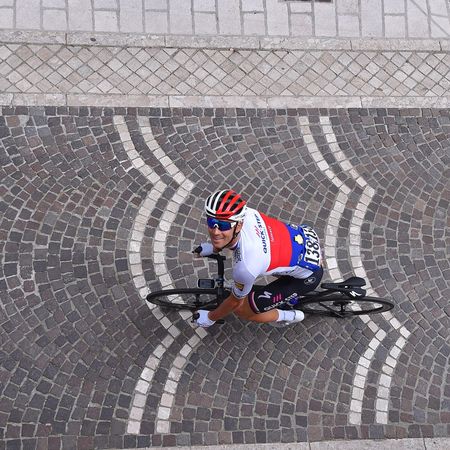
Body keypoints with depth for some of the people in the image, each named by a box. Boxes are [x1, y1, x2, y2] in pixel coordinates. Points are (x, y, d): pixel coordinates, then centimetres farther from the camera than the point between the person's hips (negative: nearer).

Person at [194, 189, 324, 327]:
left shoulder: (246, 267, -38)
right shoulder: (246, 213, -21)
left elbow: (235, 302, -15)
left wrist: (210, 317, 2)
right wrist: (214, 247, 14)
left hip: (309, 274, -7)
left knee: (242, 309, -2)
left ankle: (290, 316, 21)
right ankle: (290, 292, 43)